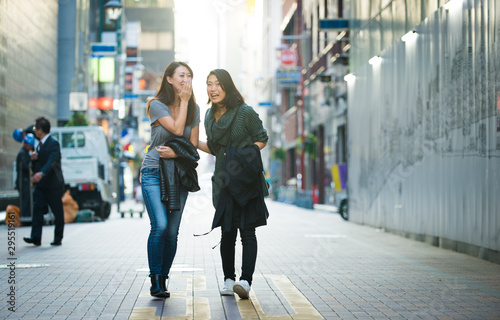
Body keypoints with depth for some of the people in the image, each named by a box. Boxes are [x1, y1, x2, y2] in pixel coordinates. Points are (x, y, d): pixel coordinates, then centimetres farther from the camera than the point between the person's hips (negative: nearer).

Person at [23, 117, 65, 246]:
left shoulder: (54, 143, -12)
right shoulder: (40, 145, 16)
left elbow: (52, 162, -28)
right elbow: (34, 167, 22)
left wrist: (41, 173, -44)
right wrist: (34, 159, -1)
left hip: (53, 184, -8)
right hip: (40, 185, 8)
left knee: (58, 212, 2)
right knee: (37, 209, -5)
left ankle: (58, 238, 10)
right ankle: (36, 237, -10)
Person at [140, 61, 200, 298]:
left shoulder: (194, 108, 8)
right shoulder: (157, 105, -5)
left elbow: (193, 144, 5)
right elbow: (177, 129, -17)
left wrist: (175, 153, -14)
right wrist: (183, 101, -11)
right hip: (154, 172, -4)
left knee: (172, 231, -1)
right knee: (160, 225, -18)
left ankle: (163, 278, 10)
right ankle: (155, 280, -8)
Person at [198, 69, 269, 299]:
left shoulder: (245, 112, -9)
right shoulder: (210, 116, 10)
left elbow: (262, 139, -2)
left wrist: (243, 155, -14)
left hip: (246, 179, -5)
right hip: (224, 181, 5)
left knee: (247, 230, -9)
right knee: (227, 231, 8)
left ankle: (245, 281, -14)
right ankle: (228, 280, 18)